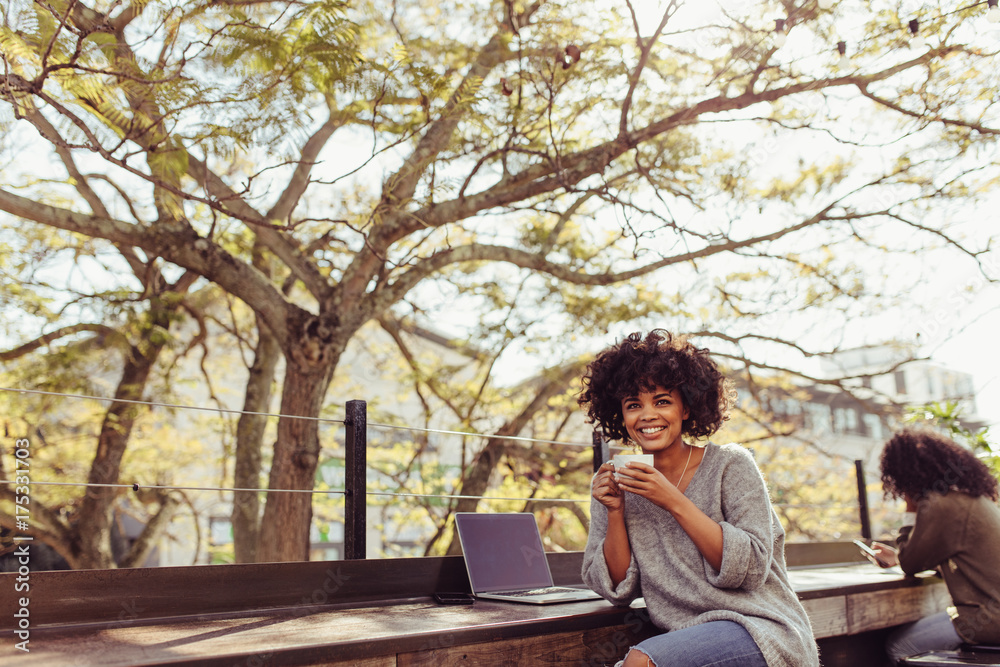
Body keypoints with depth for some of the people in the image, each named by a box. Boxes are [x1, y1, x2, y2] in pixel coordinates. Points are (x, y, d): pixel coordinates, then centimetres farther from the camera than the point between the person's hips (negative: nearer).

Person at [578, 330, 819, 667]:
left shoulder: (730, 465, -4)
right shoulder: (616, 482, 4)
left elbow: (751, 570, -13)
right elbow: (618, 589, 3)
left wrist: (675, 502, -19)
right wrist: (615, 512, -11)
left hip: (762, 631, -4)